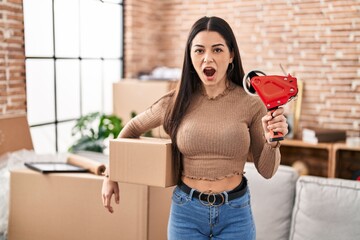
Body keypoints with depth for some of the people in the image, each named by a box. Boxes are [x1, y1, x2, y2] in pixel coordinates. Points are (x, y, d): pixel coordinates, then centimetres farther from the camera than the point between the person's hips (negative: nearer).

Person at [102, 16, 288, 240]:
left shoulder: (250, 103, -8)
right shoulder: (176, 101, -7)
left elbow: (266, 171, -2)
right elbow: (132, 128, 11)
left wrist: (272, 141, -20)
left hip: (235, 213, 0)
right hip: (186, 212, 1)